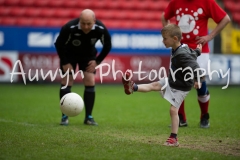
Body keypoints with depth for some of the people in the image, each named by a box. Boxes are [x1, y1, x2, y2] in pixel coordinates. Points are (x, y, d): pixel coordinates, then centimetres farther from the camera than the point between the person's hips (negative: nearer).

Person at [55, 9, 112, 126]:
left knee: (90, 82, -8)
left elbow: (107, 46, -9)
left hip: (88, 56, 2)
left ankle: (88, 117, 1)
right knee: (66, 82, -9)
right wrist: (65, 63, -16)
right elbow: (59, 44, -19)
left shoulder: (101, 29, -29)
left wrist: (97, 61, -10)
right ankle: (65, 116, 0)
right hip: (69, 55, -2)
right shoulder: (69, 28, -36)